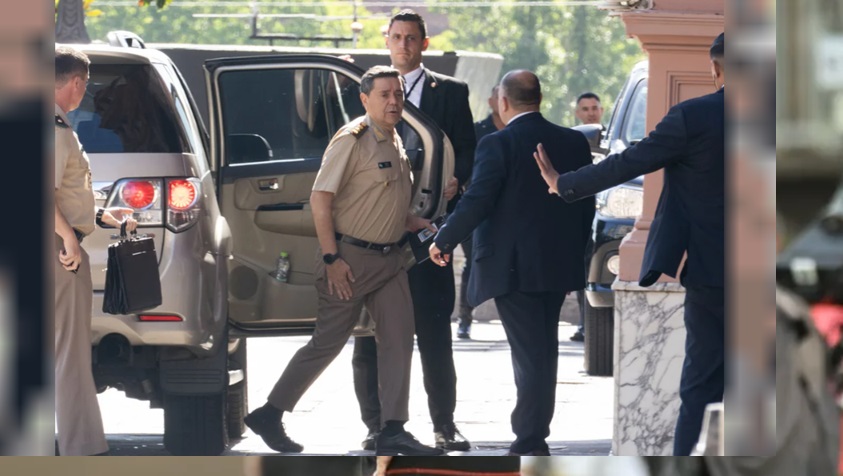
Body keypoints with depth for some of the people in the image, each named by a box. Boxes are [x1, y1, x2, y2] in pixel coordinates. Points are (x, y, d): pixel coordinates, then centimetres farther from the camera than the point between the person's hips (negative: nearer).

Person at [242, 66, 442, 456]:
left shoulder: (395, 144, 14)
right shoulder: (352, 140, -12)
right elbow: (320, 199, -16)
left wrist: (423, 226, 10)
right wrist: (331, 258, -19)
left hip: (388, 258, 8)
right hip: (351, 258, -8)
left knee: (398, 340, 1)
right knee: (328, 341, -2)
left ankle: (393, 431, 3)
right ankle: (269, 415, 9)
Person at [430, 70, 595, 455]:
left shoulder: (498, 145, -12)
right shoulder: (574, 143, 6)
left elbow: (476, 202, -17)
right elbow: (586, 206, 9)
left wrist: (442, 241, -3)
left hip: (513, 268, -5)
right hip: (557, 266, 6)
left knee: (529, 355, -4)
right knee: (543, 352, 14)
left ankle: (529, 442, -5)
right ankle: (534, 435, 20)